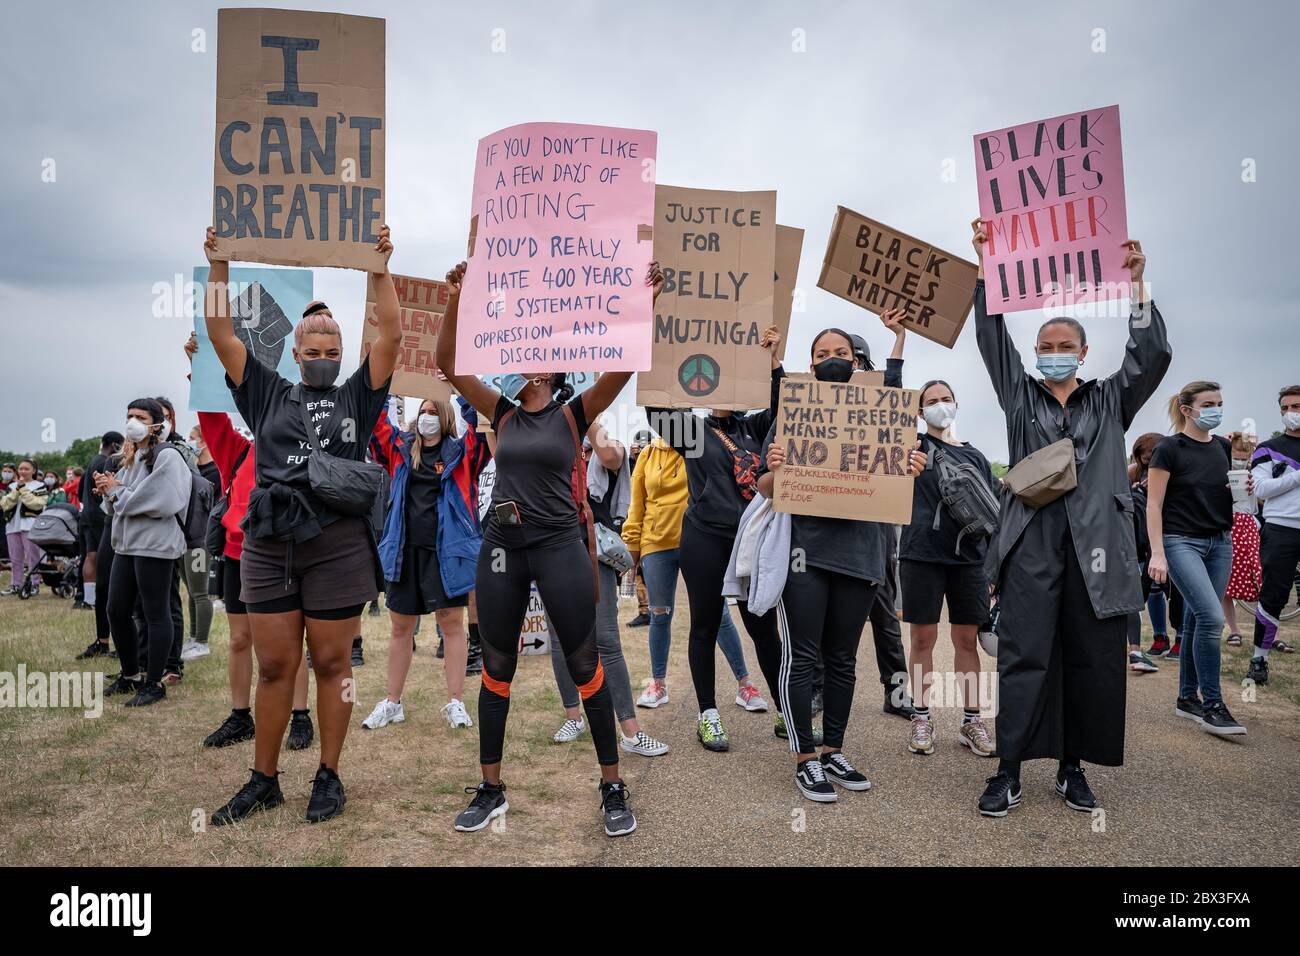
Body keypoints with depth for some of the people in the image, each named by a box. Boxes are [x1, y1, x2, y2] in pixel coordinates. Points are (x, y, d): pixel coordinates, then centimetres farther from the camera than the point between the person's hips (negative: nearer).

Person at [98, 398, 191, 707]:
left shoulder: (167, 456, -9)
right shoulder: (131, 458, 17)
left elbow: (160, 501, -21)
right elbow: (117, 506, 21)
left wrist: (117, 491, -9)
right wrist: (110, 492, -2)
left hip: (155, 545, -9)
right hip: (126, 544, 9)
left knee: (156, 614, -1)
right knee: (117, 611, 12)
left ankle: (154, 683, 8)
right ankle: (130, 675, 28)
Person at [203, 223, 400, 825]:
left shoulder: (356, 397, 9)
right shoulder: (268, 395, 14)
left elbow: (390, 334, 0)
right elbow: (220, 334, 11)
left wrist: (380, 269, -3)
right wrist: (219, 266, 5)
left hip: (337, 546, -2)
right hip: (268, 546, 2)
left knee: (332, 664, 6)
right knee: (273, 666, 8)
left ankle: (329, 776, 17)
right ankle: (263, 780, 21)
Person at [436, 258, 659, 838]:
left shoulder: (573, 414, 0)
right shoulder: (503, 414, 8)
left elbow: (622, 367, -13)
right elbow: (448, 365, 1)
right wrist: (455, 302, -10)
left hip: (560, 546, -3)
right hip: (501, 547, 4)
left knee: (585, 665, 1)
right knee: (496, 668, 10)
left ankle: (613, 786, 14)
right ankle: (491, 789, 23)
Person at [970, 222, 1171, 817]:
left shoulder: (1110, 401, 16)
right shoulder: (1020, 396, 13)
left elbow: (1152, 356, 3)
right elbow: (993, 338, 5)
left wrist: (1136, 285, -7)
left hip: (1096, 544, 2)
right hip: (1032, 541, -1)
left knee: (1092, 659, 4)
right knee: (1024, 655, -5)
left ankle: (1072, 767, 16)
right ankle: (1009, 771, -1)